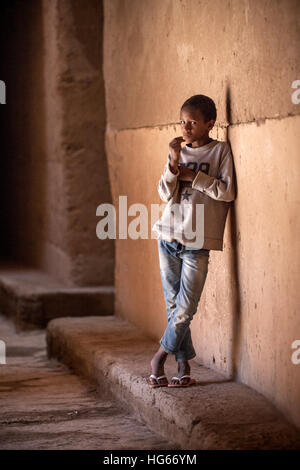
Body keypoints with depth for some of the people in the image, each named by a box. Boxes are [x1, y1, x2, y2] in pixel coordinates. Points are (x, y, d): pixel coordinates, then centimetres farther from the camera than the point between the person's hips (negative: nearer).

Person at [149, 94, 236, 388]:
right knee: (173, 305, 5)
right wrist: (174, 163, -14)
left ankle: (160, 357, 12)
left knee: (185, 308, -5)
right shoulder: (178, 151, 9)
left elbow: (227, 192, -10)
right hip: (168, 236, 4)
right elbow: (165, 194, 1)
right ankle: (184, 366, 13)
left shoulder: (221, 151, -1)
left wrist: (192, 175, -9)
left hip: (197, 242, -4)